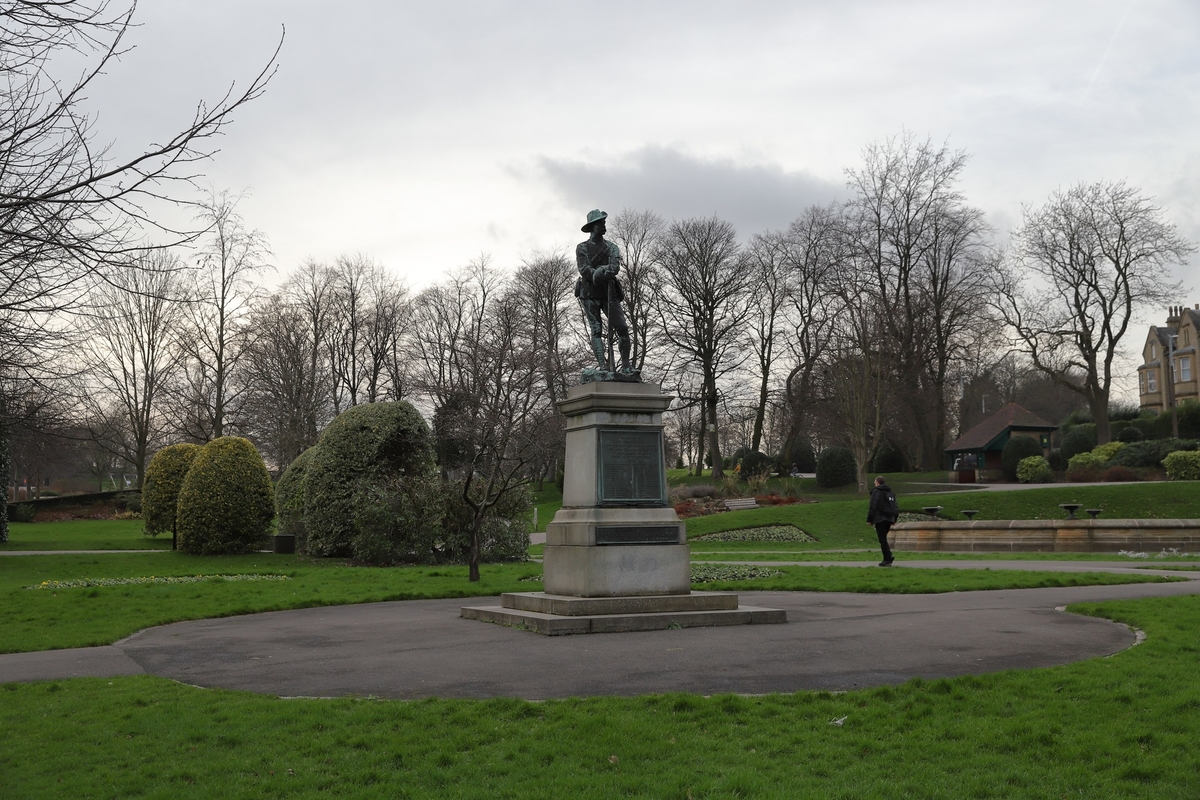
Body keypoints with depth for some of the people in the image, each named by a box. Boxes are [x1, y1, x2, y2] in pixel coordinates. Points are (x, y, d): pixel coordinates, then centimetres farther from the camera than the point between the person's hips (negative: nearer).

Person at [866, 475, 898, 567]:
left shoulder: (876, 491, -7)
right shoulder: (891, 492, 17)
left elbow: (873, 507, -13)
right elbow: (895, 507, 20)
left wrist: (869, 519, -9)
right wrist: (894, 519, 24)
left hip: (880, 519, -7)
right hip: (889, 519, 7)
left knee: (882, 539, -4)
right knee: (883, 538, 16)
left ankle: (887, 559, -8)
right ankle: (888, 557, 7)